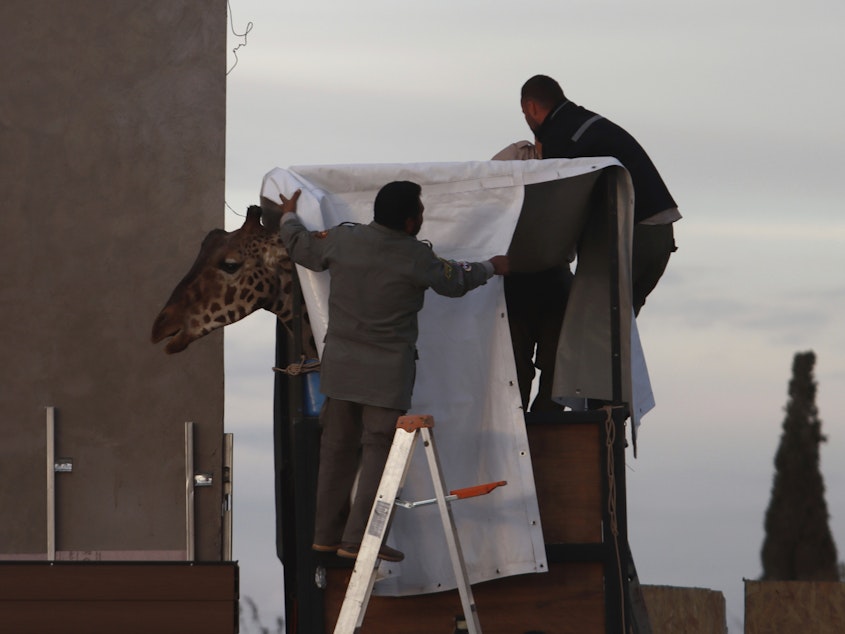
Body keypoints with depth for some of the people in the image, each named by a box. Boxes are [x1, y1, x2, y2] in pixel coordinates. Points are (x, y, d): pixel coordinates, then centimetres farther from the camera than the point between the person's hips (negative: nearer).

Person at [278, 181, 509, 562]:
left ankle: (327, 534, 20)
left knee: (337, 447, 14)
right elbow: (454, 282, 5)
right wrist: (490, 268, 25)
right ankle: (357, 537, -7)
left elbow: (300, 247, 15)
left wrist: (289, 217, 37)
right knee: (381, 450, -1)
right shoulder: (416, 258, -13)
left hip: (340, 366, 5)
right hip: (386, 373, -5)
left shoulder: (342, 240, -3)